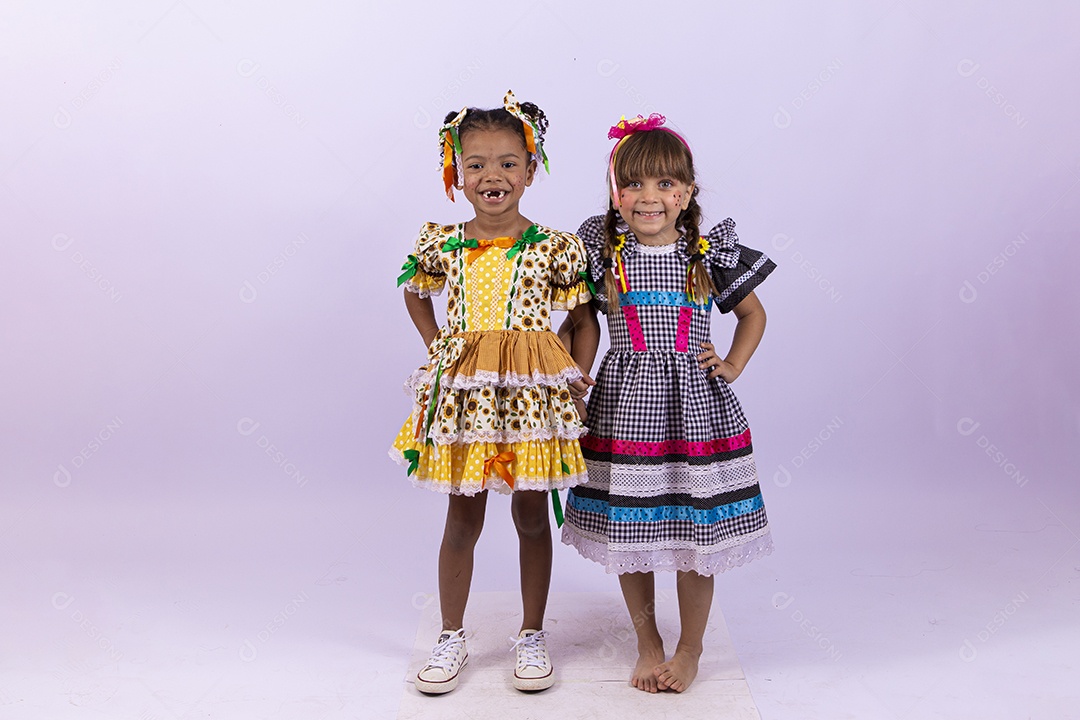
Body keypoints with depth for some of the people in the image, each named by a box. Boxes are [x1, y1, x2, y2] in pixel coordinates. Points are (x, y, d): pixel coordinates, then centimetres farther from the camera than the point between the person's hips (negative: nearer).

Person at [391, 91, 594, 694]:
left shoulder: (556, 248, -5)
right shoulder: (443, 243, 1)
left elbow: (582, 317, 5)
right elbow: (416, 294, 20)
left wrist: (574, 375, -3)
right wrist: (438, 350, 11)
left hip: (532, 393, -1)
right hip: (461, 393, 1)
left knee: (532, 515, 10)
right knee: (463, 519, 10)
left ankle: (533, 635, 27)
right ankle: (452, 638, 26)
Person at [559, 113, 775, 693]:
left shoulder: (709, 252, 0)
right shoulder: (601, 250, -1)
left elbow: (752, 314, 14)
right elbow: (574, 320, 9)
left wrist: (732, 366, 3)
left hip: (696, 405, 0)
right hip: (625, 404, 1)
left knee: (695, 534, 6)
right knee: (627, 532, 8)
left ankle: (689, 651, 27)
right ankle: (648, 646, 29)